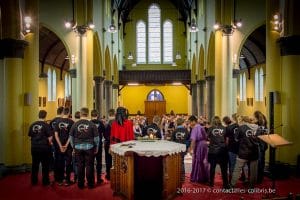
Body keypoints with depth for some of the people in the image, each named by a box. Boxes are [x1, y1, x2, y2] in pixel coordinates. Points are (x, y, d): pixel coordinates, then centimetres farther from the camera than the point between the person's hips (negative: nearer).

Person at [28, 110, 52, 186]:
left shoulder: (32, 125, 2)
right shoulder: (46, 125, -13)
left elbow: (30, 136, 8)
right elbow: (50, 137, -15)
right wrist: (49, 143, 3)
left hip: (34, 148, 5)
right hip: (44, 148, -4)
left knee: (35, 165, 14)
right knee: (45, 165, 7)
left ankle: (34, 181, 23)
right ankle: (45, 181, 13)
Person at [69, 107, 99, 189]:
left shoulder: (75, 124, -3)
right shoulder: (92, 124, -8)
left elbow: (71, 137, 5)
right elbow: (96, 138, -4)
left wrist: (73, 147, 16)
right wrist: (96, 148, 7)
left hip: (78, 148, 2)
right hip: (89, 148, -1)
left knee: (80, 166, 10)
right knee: (89, 166, 7)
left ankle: (80, 184, 19)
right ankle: (90, 184, 14)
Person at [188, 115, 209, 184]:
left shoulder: (195, 128, -14)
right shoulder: (201, 127, 11)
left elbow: (193, 140, -21)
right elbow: (205, 137, 16)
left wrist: (191, 149, -21)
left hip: (198, 145, -8)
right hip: (204, 144, 8)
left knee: (197, 162, 3)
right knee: (204, 162, 14)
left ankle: (196, 178, 10)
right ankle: (205, 177, 24)